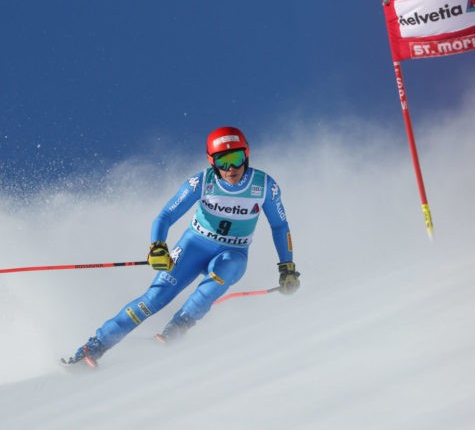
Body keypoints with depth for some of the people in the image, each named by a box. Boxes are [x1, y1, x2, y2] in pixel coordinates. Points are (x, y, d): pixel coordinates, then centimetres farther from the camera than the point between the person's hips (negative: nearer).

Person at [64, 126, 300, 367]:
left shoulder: (265, 186, -15)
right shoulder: (202, 182, -18)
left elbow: (280, 226, 1)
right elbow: (165, 217, -17)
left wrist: (288, 267, -1)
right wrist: (157, 247, -36)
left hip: (233, 255, 1)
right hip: (195, 246, -1)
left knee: (222, 270, -37)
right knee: (157, 296, -17)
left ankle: (178, 327, -30)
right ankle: (96, 345, -14)